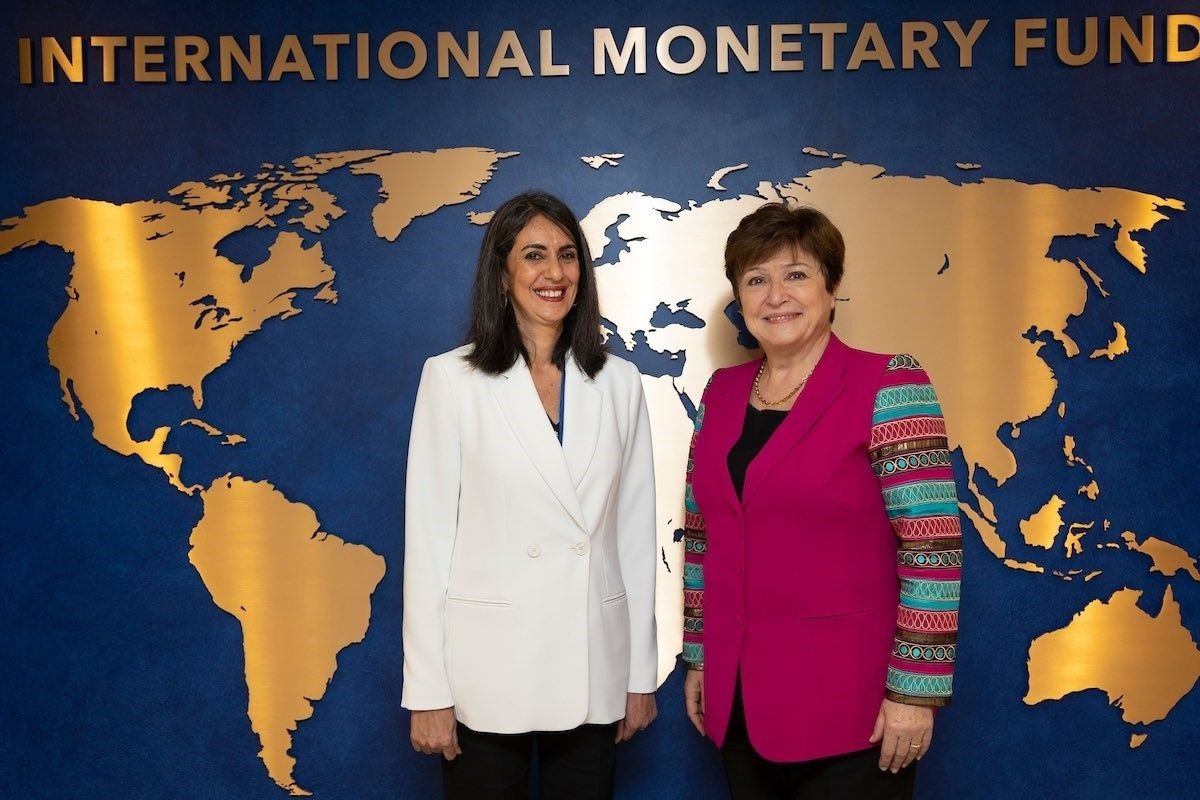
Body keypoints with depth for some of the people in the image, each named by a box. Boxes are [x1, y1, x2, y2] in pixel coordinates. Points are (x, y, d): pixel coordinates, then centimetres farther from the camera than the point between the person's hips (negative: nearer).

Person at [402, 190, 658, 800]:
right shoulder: (452, 378, -4)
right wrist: (428, 691, -6)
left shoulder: (618, 384, 4)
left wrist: (641, 673, 8)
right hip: (487, 670, -2)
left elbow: (636, 532, 7)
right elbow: (428, 536, -5)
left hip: (594, 673, 3)